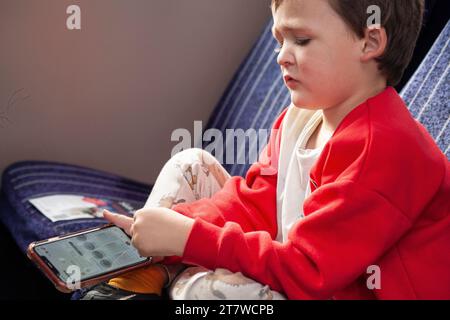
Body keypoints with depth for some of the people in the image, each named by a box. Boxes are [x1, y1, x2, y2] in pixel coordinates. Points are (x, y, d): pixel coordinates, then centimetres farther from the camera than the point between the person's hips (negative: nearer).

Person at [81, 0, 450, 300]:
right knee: (191, 164, 8)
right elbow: (252, 202, 2)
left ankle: (173, 279, -1)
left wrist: (187, 237, -27)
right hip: (301, 270, 9)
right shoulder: (301, 117, 3)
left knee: (206, 287, -35)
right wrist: (168, 229, -14)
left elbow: (305, 272, -27)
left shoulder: (382, 148, -26)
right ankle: (136, 282, 0)